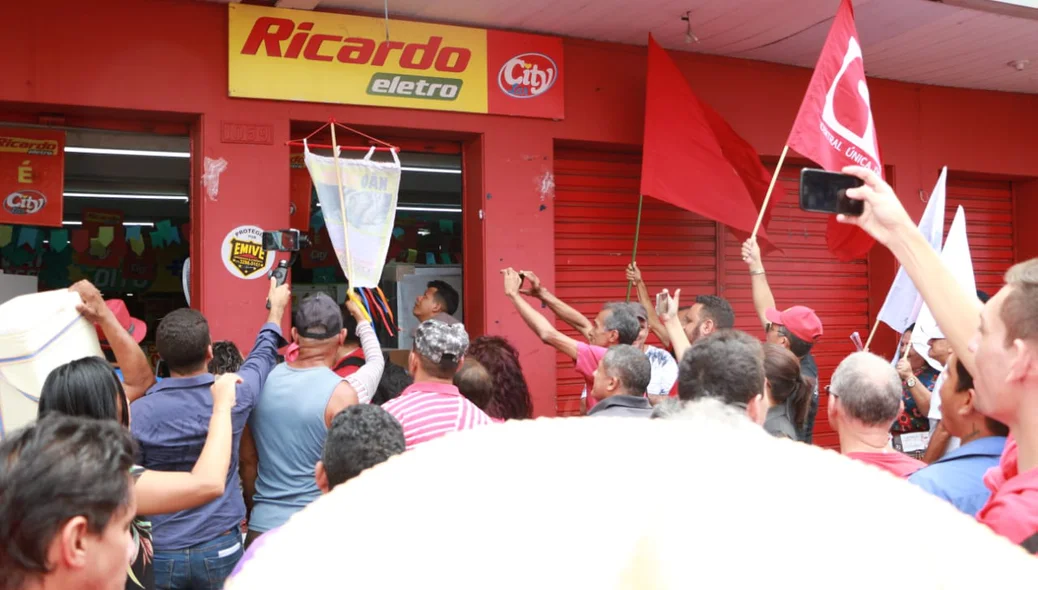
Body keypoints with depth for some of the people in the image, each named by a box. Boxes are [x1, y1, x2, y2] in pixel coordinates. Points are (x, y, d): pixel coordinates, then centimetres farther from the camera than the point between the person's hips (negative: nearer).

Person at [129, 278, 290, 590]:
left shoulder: (138, 413, -14)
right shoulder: (233, 395, -11)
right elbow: (263, 355, 10)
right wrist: (276, 308, 28)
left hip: (161, 551, 0)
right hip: (220, 546, 1)